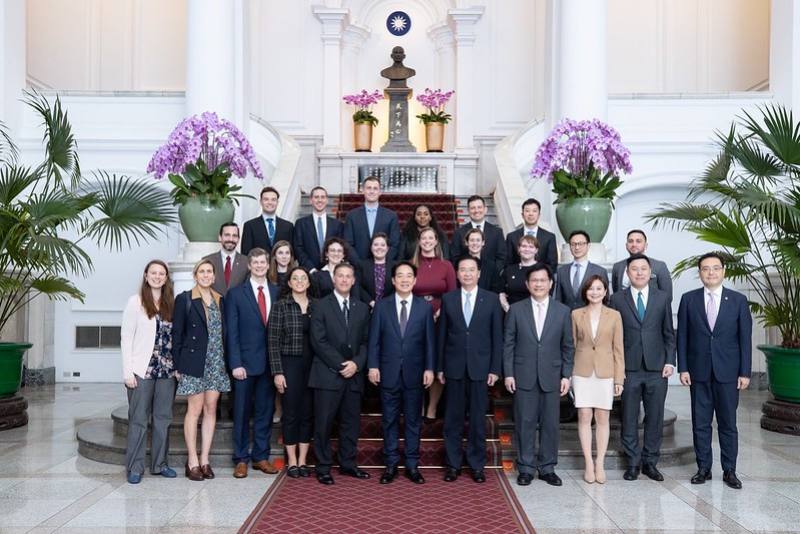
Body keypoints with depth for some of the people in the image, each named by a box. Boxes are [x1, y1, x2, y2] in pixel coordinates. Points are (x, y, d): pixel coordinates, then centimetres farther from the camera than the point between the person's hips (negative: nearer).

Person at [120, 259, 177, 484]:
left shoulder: (170, 304, 9)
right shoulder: (136, 302, -2)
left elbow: (174, 337, 9)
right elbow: (126, 337, -4)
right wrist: (127, 371, -10)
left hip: (167, 370, 4)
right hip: (142, 370, -4)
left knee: (163, 418, 10)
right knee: (139, 420, 2)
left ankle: (159, 463, 21)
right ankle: (134, 467, 12)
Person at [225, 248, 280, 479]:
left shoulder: (278, 293, 8)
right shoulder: (236, 294, 1)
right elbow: (232, 332, -3)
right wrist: (235, 364, -10)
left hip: (270, 362, 3)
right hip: (245, 362, -2)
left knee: (265, 411, 9)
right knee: (242, 413, 5)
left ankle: (261, 457, 21)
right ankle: (241, 459, 15)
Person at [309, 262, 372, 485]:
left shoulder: (362, 308, 13)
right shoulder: (321, 305, 1)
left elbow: (365, 341, 10)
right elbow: (318, 341, -7)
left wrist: (356, 363, -7)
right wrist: (340, 364, -12)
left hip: (354, 374, 4)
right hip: (328, 374, -4)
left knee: (351, 422, 8)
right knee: (324, 422, 0)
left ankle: (348, 464, 21)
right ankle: (323, 467, 11)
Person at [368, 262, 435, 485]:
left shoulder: (425, 307, 4)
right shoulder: (381, 306, 3)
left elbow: (429, 341, 2)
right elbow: (374, 339, 1)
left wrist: (429, 368, -3)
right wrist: (373, 365, -6)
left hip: (414, 373, 0)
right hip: (389, 372, 0)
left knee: (413, 421, 7)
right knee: (390, 420, 7)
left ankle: (412, 465, 18)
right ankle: (391, 464, 17)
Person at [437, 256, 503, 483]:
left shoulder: (492, 299, 2)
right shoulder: (448, 299, 5)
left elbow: (497, 336, 1)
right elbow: (441, 335, 6)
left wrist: (495, 369, -3)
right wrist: (439, 367, 3)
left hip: (480, 367, -1)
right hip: (454, 368, 1)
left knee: (478, 419, 6)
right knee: (453, 418, 6)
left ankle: (477, 465, 18)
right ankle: (453, 464, 17)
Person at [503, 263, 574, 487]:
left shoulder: (563, 311, 5)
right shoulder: (516, 310, 2)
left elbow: (568, 347, 7)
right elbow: (508, 344, 2)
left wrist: (566, 375, 1)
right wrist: (508, 374, -3)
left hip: (551, 377, 1)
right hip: (523, 376, -1)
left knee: (550, 424, 6)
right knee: (525, 423, 3)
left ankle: (547, 468, 19)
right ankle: (526, 468, 15)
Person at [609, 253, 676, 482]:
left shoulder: (663, 298, 7)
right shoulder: (618, 299, 3)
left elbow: (669, 333, 8)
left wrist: (670, 361, -1)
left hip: (657, 368, 1)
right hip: (629, 368, -1)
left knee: (655, 417, 6)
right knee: (629, 418, 4)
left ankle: (650, 462, 18)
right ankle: (633, 462, 15)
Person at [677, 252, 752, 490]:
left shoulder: (738, 300, 2)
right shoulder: (688, 299, 3)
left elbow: (745, 338, 1)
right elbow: (682, 336, 3)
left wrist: (745, 372, -4)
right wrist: (683, 368, -2)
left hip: (728, 373, -1)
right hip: (699, 372, 1)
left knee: (728, 424, 6)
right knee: (700, 423, 7)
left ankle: (729, 471, 17)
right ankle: (704, 468, 18)